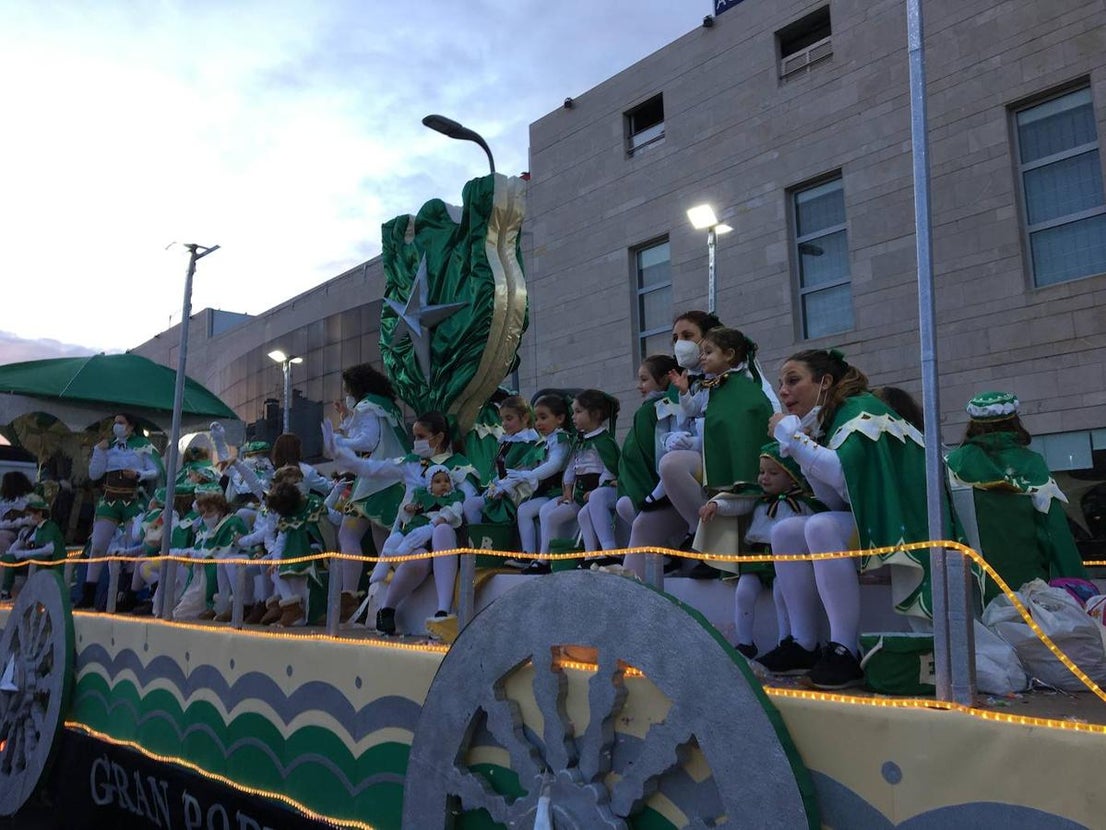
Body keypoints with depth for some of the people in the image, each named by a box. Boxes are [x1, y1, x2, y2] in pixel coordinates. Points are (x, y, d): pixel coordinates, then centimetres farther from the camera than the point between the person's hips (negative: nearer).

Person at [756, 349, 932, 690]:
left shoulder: (860, 409, -11)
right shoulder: (827, 422, 12)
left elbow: (845, 473, -28)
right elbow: (836, 501, 5)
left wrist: (792, 436, -16)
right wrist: (800, 442, -1)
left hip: (906, 525, -9)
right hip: (871, 523, 9)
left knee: (822, 528, -29)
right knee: (784, 533, -2)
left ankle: (845, 651, -22)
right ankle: (804, 646, 0)